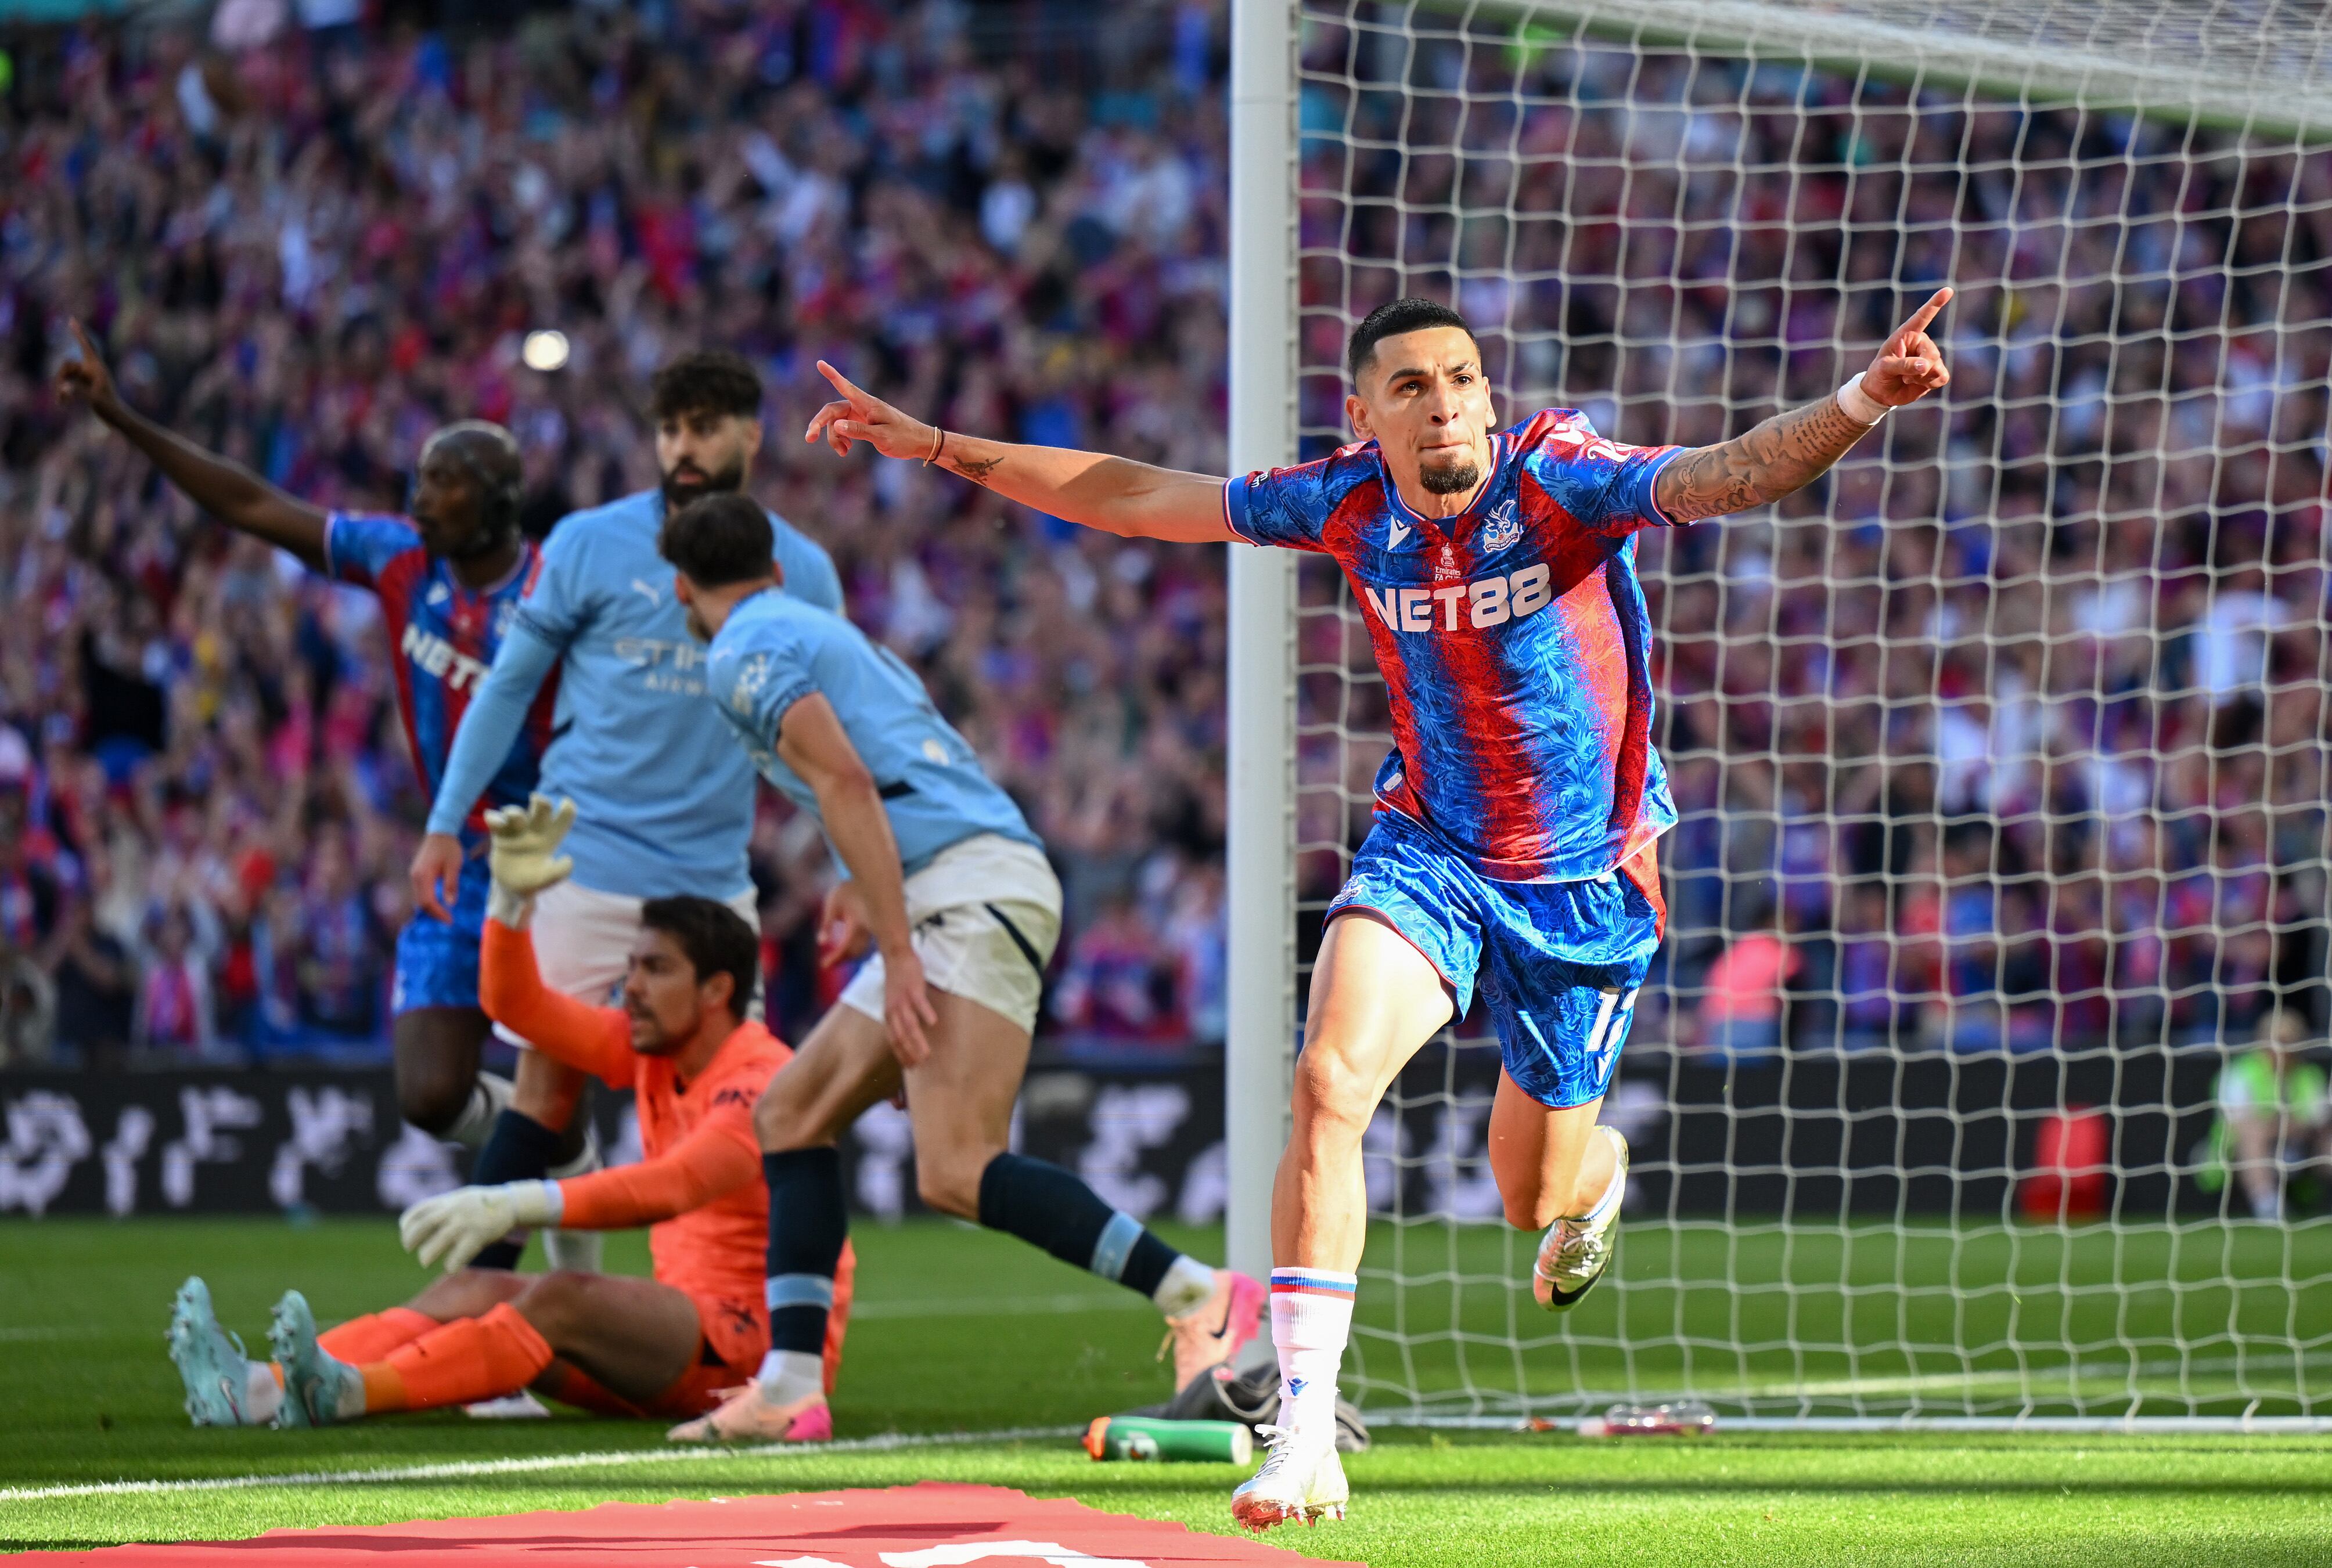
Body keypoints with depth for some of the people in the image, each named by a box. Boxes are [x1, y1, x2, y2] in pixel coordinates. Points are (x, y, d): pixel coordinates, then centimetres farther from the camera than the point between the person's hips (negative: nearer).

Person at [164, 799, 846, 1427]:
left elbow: (669, 1188, -31)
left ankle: (352, 1394, -50)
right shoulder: (649, 1051, 13)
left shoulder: (763, 1082, -15)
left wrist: (515, 1205, -40)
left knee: (563, 1300, -31)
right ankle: (260, 1390, -31)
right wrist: (512, 898, -5)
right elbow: (517, 1004, 13)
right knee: (474, 1289, -11)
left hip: (758, 1342, -8)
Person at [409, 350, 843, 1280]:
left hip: (714, 879, 3)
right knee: (551, 1088, -8)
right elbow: (508, 686, 6)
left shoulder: (802, 573, 5)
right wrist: (446, 822, 2)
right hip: (585, 866, -3)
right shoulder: (589, 547, -1)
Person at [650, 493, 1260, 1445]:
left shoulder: (745, 652, -1)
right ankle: (788, 1390, 8)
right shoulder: (820, 634, 28)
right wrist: (861, 890, 46)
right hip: (955, 900, 10)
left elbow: (845, 782, -14)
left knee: (955, 1171, -21)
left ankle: (1202, 1302, -27)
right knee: (791, 1113, 13)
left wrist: (898, 953, -18)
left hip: (970, 895, -10)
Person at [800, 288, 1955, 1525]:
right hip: (1429, 851, 2)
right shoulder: (1350, 505, -9)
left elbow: (1727, 476, -37)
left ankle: (1597, 1173, 52)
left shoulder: (1557, 482, -20)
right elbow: (1136, 498, 2)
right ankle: (1305, 1436, -24)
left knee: (1537, 1198, 10)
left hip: (1587, 877, -2)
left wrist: (1861, 403, -56)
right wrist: (936, 448, 4)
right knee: (1329, 1080, -24)